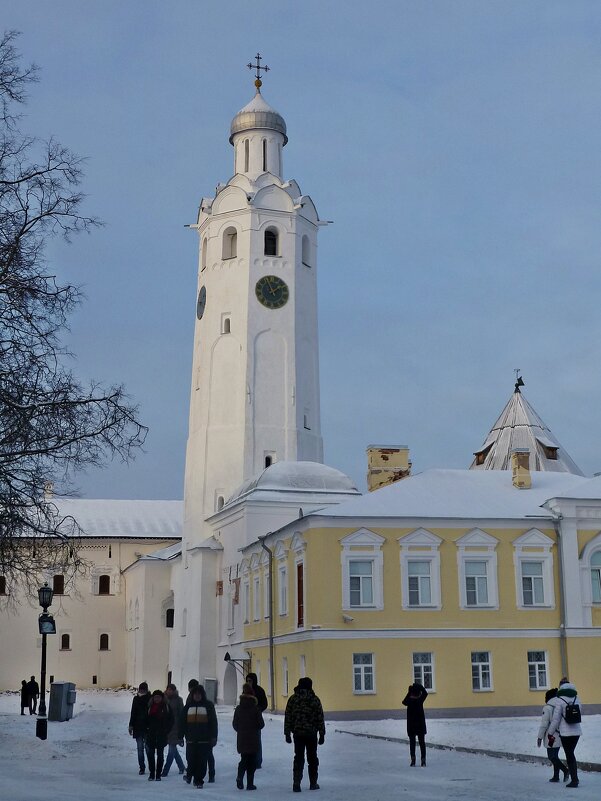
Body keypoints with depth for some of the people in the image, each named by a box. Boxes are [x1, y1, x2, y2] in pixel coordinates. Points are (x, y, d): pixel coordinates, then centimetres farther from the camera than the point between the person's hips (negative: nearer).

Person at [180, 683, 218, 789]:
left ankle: (199, 780, 6)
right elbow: (182, 722, 12)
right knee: (191, 759, 0)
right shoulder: (188, 706, 10)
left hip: (204, 739, -2)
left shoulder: (208, 705, 4)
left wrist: (213, 737, -3)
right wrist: (181, 736, 7)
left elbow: (213, 722, 2)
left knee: (202, 760, -2)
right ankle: (189, 774, 26)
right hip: (191, 739, 2)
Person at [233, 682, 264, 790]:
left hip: (241, 739, 3)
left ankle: (240, 777, -9)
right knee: (252, 761, 6)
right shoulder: (256, 709, -10)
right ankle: (250, 784, 3)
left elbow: (234, 724, 2)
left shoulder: (238, 709, -2)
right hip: (253, 740, -3)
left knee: (244, 759, 15)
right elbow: (261, 724, -8)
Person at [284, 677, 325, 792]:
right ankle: (313, 783, 17)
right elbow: (320, 718, -1)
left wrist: (287, 733, 8)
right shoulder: (315, 699, -3)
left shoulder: (292, 699, 0)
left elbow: (288, 717, 1)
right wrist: (322, 734, 6)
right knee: (312, 758, 12)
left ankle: (296, 783, -6)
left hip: (297, 733, 1)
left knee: (298, 758, 5)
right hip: (312, 734, -1)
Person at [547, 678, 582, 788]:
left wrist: (550, 732, 1)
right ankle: (574, 778, 21)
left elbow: (556, 719, -9)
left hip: (565, 733, -5)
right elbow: (579, 715, 10)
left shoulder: (560, 701, -12)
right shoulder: (577, 699, 3)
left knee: (569, 756, 2)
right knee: (571, 754, 19)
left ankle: (574, 780, 0)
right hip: (577, 732, 5)